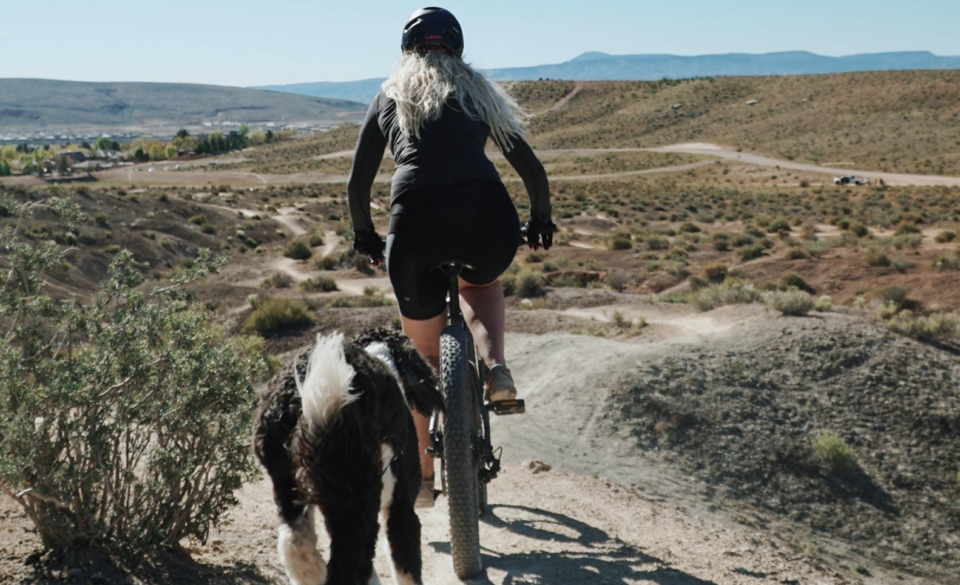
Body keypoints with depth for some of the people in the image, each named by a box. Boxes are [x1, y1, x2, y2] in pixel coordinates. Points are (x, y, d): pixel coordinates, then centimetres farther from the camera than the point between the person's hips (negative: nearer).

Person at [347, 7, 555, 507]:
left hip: (416, 219, 0)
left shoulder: (389, 96, 25)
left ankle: (421, 476, 24)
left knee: (423, 357, 18)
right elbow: (531, 168, 19)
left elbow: (358, 184, 22)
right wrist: (541, 221, 34)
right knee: (482, 285, 36)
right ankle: (496, 368, 8)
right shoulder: (479, 91, 24)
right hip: (487, 214, 1)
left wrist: (364, 236, 38)